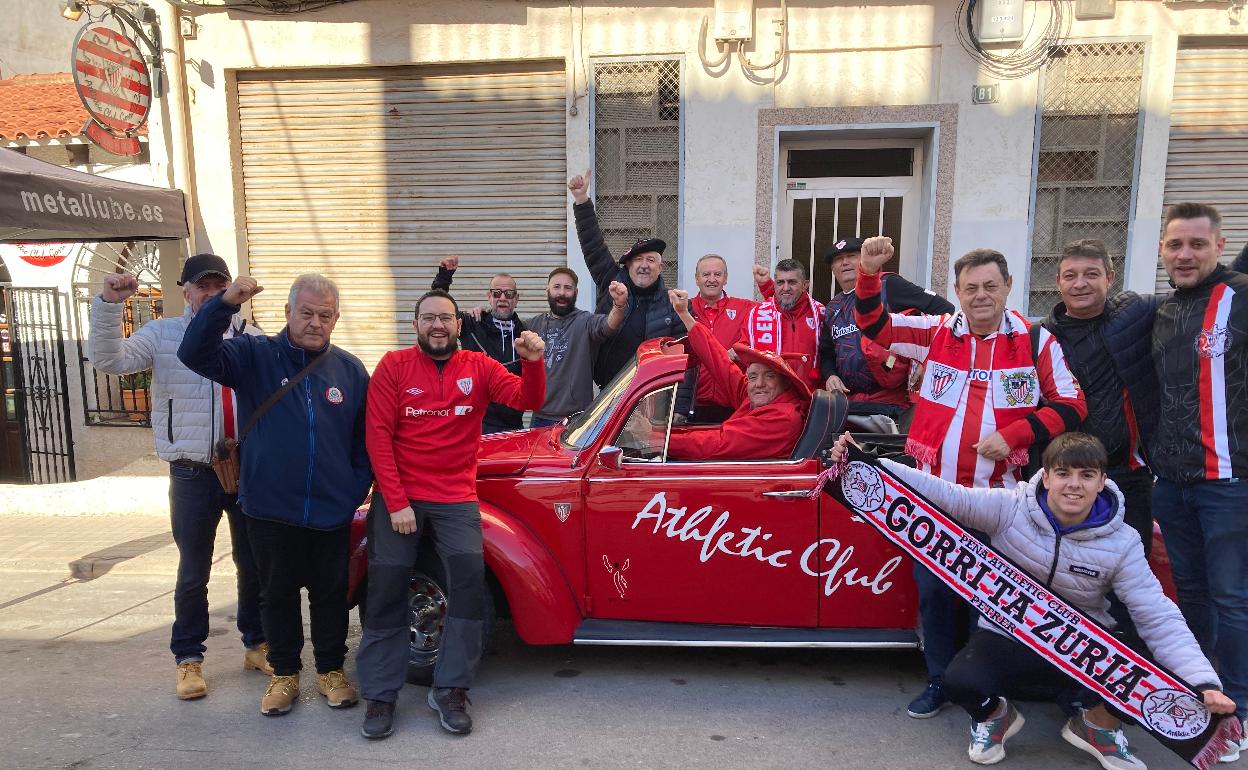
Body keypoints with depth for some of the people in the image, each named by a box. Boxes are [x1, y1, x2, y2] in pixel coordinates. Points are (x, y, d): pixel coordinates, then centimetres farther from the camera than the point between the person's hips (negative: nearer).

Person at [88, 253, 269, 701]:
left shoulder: (249, 336, 4)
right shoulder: (162, 335, 0)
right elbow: (109, 361, -13)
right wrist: (108, 306, -24)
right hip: (193, 475, -2)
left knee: (254, 565, 13)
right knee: (193, 572, 9)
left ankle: (257, 646, 30)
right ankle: (188, 659, 25)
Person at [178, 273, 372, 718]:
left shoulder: (350, 370, 1)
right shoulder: (255, 356, -3)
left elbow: (365, 439, 6)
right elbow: (194, 354, -19)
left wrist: (355, 492, -1)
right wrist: (225, 303, -31)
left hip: (332, 513, 1)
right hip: (271, 510, -1)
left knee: (331, 594, 13)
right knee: (278, 594, 15)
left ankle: (331, 671, 31)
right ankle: (284, 674, 33)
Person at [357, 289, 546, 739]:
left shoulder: (479, 367, 3)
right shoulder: (394, 366, -1)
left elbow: (528, 401, -8)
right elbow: (378, 435, -5)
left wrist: (533, 362, -29)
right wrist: (396, 502, -11)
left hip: (456, 499, 1)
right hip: (398, 497, 0)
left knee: (470, 575, -14)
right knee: (386, 588, 1)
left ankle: (450, 691, 2)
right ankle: (381, 696, 18)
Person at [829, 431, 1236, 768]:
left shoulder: (1122, 544, -10)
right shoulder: (1010, 508, -15)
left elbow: (1160, 619, -14)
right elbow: (940, 493, -21)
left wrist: (1204, 683, -29)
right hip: (1005, 641, -2)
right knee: (961, 681, -31)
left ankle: (1096, 722, 7)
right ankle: (994, 714, 10)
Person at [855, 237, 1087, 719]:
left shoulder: (1036, 342, 1)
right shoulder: (935, 333, 4)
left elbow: (1071, 405, 1)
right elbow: (873, 325, 1)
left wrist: (1014, 435, -12)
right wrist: (869, 273, -14)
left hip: (999, 495, -1)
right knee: (934, 591, 10)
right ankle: (939, 682, 27)